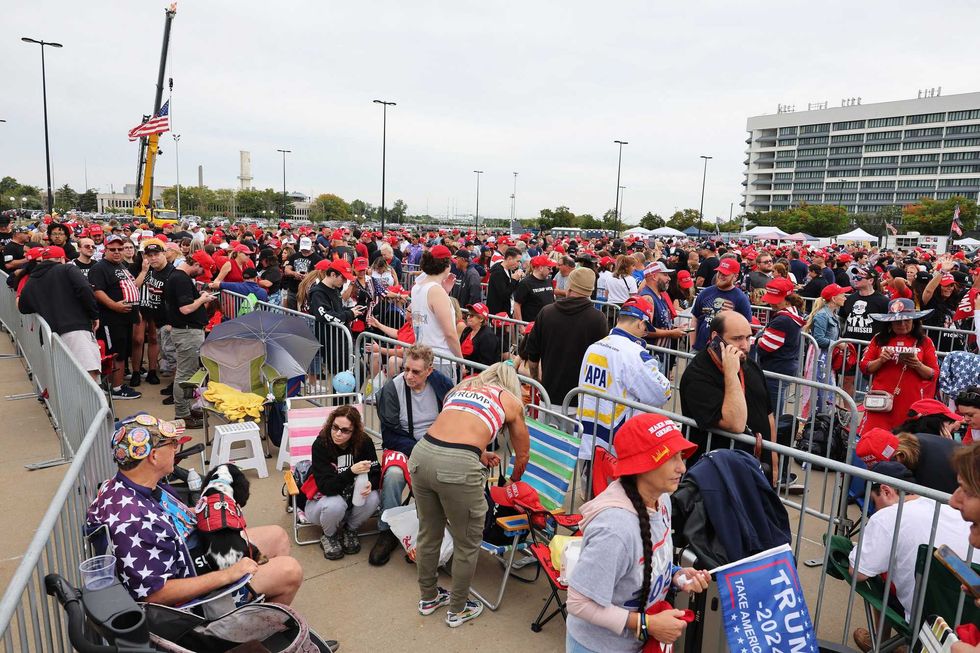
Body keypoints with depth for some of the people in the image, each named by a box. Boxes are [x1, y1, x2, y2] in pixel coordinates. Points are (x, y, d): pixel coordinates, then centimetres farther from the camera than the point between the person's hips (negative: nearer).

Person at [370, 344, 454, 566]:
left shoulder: (442, 384, -3)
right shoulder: (392, 389, -8)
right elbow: (390, 435, -7)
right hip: (403, 446, -1)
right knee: (393, 473, -34)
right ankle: (387, 532, -10)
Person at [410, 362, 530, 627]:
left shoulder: (463, 386, 27)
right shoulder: (511, 401, 16)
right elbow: (523, 455, 27)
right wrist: (513, 481, 44)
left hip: (421, 455, 6)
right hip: (457, 467, -5)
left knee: (428, 533, 26)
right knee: (467, 543, 18)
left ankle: (428, 597, 47)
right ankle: (457, 610, 37)